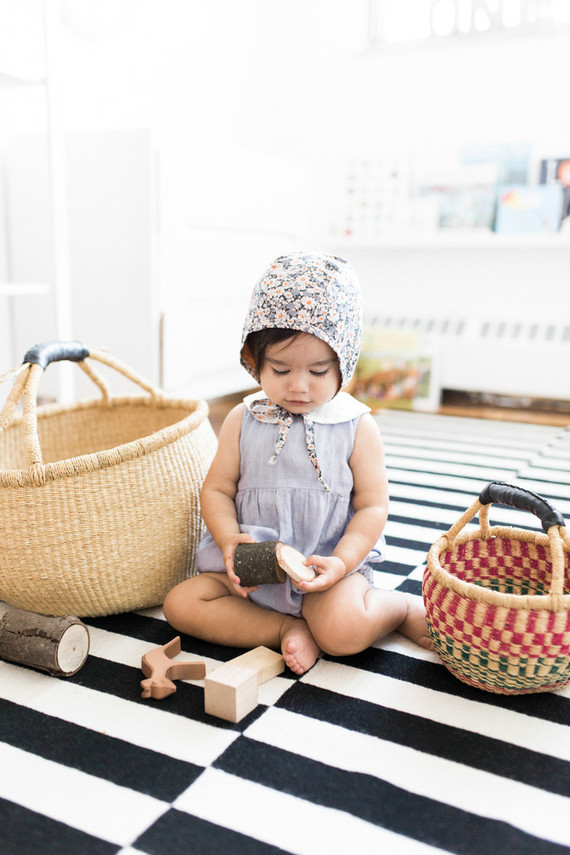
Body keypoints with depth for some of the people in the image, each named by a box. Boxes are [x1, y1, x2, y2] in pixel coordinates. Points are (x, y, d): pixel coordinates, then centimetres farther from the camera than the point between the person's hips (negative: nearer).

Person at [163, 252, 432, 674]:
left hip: (330, 564, -3)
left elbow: (372, 506, -4)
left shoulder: (358, 427, -6)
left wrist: (340, 563, -19)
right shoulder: (242, 421, 1)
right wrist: (230, 539, -15)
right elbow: (217, 489, 5)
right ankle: (287, 628, -11)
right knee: (180, 604, -13)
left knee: (343, 630, -31)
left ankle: (401, 605, 1)